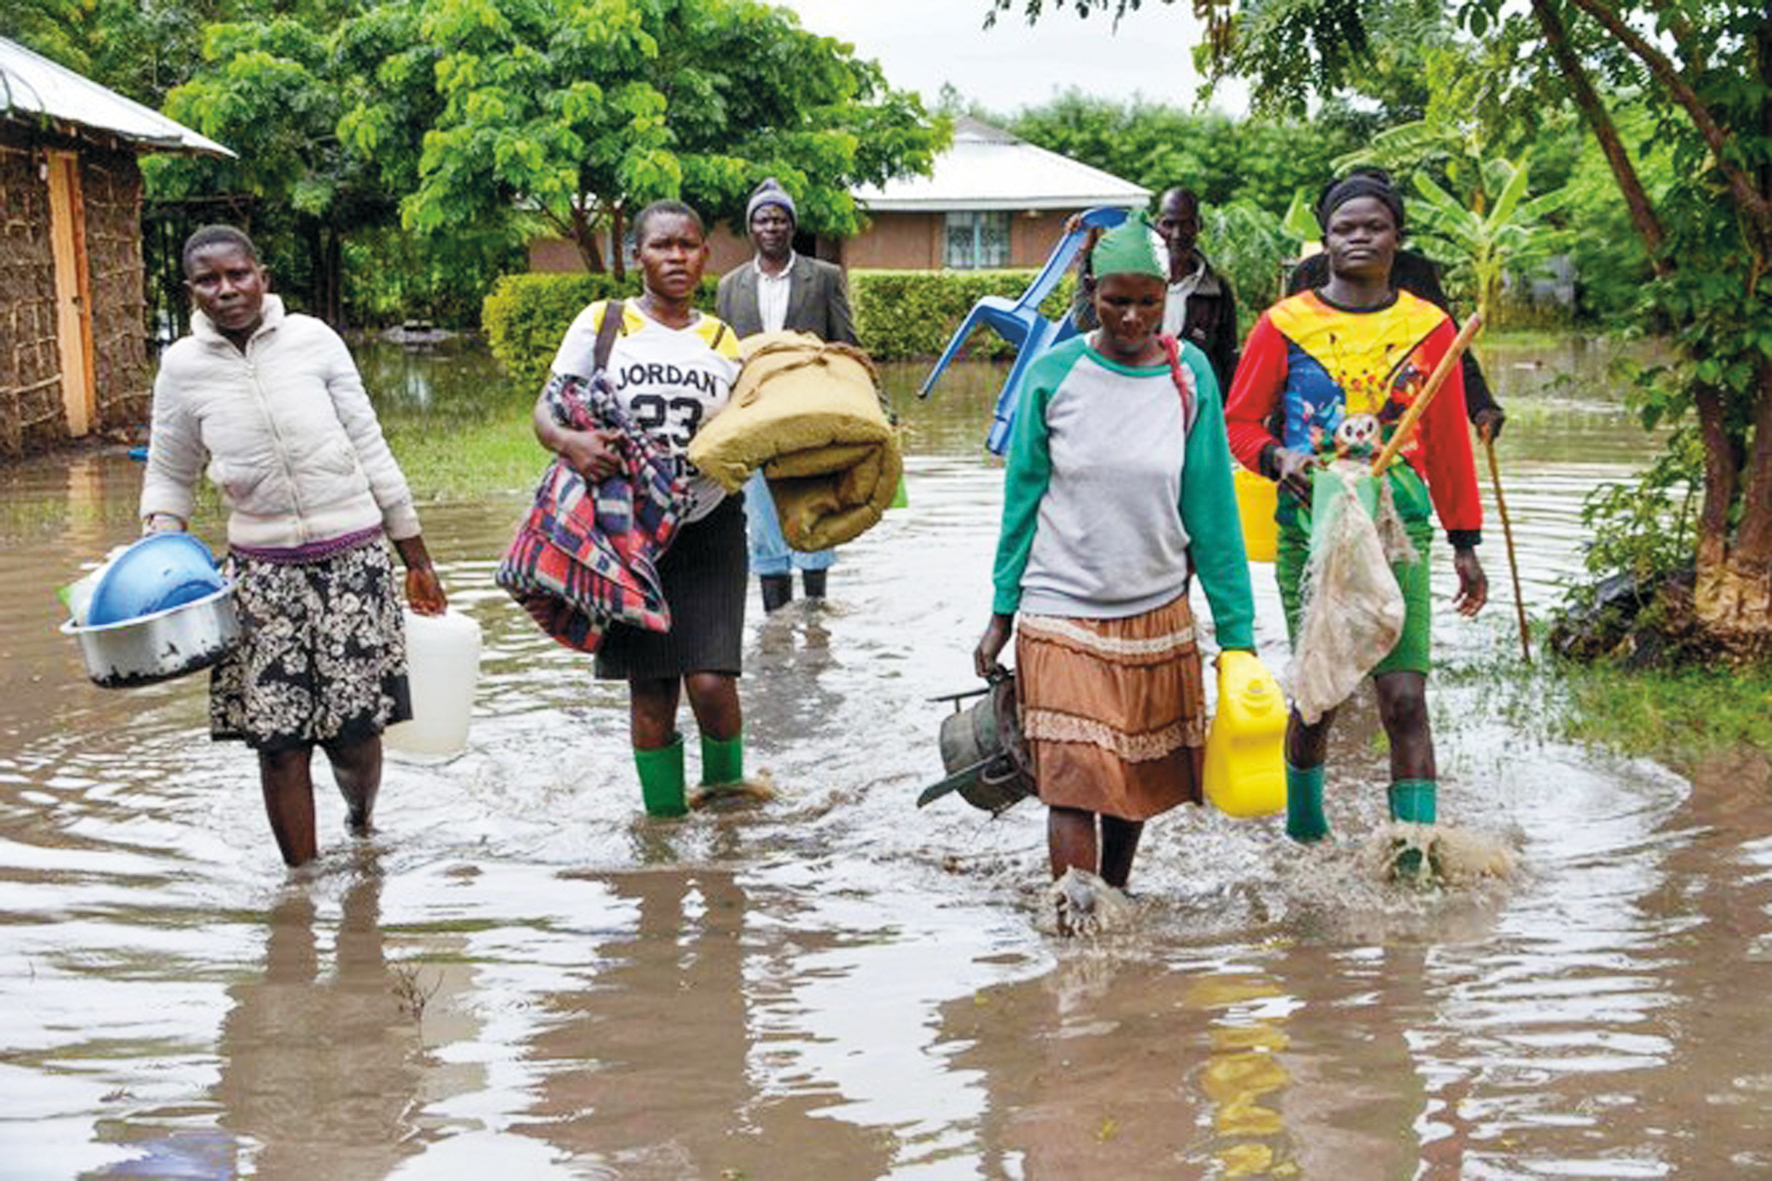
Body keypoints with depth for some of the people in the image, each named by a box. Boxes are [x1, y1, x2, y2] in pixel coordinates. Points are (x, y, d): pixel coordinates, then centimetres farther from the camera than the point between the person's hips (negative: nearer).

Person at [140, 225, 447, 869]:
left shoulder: (312, 339, -2)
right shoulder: (183, 367, 1)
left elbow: (370, 448, 4)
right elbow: (168, 478, 13)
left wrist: (417, 559, 7)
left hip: (353, 557, -1)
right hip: (263, 568, 1)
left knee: (353, 729, 1)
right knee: (278, 737, -5)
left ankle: (362, 825, 33)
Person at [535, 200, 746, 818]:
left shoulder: (722, 341, 10)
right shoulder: (601, 325, 2)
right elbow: (545, 410, 1)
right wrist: (570, 442, -20)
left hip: (708, 529, 1)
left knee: (711, 683, -12)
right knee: (650, 692, 3)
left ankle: (724, 790, 14)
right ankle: (665, 816, 18)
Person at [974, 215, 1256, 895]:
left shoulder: (1190, 376, -1)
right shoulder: (1053, 375, -5)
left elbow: (1211, 508, 1)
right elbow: (1021, 498, 3)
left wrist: (1237, 630, 0)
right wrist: (1002, 614, 4)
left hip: (1158, 614, 2)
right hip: (1061, 615, -2)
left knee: (1139, 782, 13)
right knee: (1072, 787, -11)